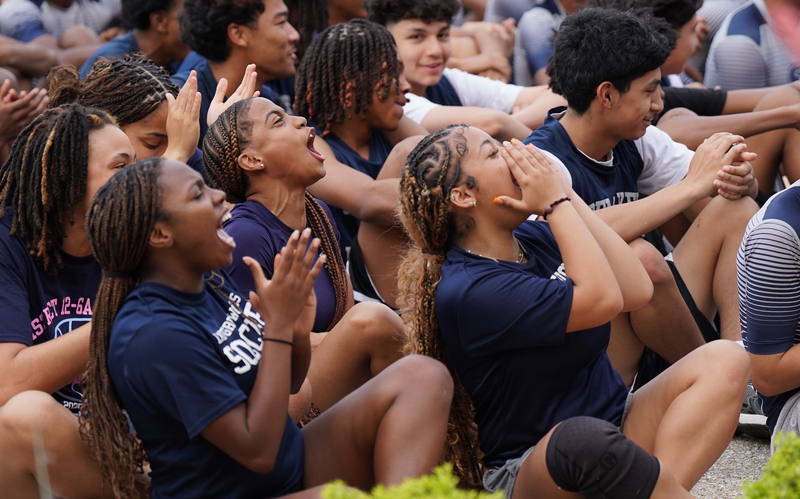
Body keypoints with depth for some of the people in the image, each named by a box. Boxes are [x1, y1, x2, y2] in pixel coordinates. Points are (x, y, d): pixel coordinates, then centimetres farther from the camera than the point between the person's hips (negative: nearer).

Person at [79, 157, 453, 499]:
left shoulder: (210, 283, 4)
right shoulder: (154, 335, -23)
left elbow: (289, 382, 16)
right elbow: (258, 452, -23)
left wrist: (298, 332, -7)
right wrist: (279, 324, -21)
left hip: (294, 467, 10)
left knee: (421, 377, -6)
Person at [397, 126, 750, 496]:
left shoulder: (534, 237, 8)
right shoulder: (463, 292, -18)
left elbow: (636, 291, -3)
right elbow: (603, 300, -24)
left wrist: (568, 196, -6)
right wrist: (557, 202, -15)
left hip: (616, 426, 9)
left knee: (724, 361, -14)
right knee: (578, 438, -43)